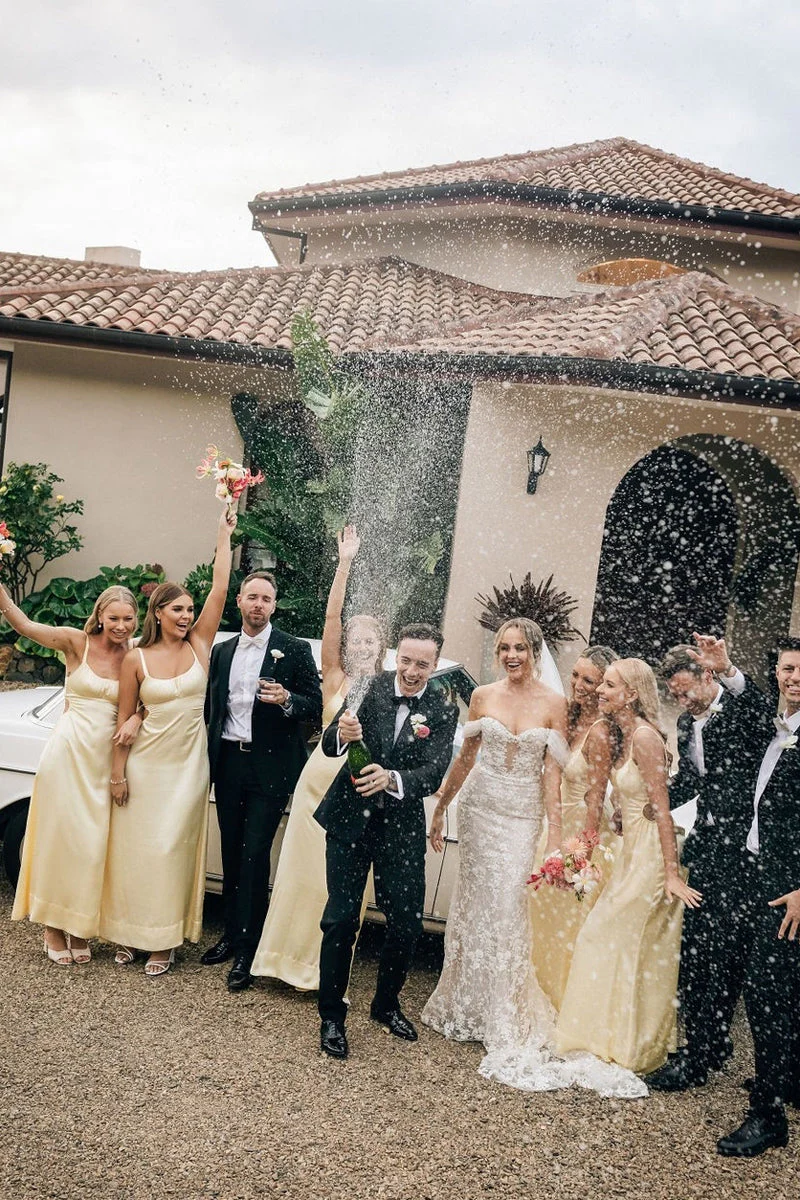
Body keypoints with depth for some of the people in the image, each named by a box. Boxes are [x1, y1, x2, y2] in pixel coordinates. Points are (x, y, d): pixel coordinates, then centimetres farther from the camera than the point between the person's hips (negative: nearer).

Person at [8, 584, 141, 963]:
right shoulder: (77, 642, -6)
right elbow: (23, 623, -16)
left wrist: (137, 718, -22)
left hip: (105, 758, 2)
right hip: (69, 750, -2)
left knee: (92, 844, 7)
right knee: (59, 836, 5)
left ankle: (79, 929, 23)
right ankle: (53, 928, 20)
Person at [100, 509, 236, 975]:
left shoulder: (200, 644, 0)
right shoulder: (136, 659, -3)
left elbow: (220, 590, -8)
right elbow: (124, 718, 0)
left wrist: (225, 537, -9)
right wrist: (118, 772, -3)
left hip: (188, 766, 0)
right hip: (146, 765, 0)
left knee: (172, 849, 4)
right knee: (136, 848, 7)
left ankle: (164, 940, 14)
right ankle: (131, 932, 23)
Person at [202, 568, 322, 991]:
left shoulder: (295, 650, -2)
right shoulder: (222, 652, 13)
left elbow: (316, 707, -3)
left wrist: (287, 700, -23)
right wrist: (211, 757, 11)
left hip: (269, 767, -5)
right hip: (229, 762, 5)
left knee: (255, 856, -6)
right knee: (231, 852, 12)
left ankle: (246, 953, 1)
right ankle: (231, 935, 26)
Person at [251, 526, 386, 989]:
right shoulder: (335, 679, -1)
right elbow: (332, 616, -9)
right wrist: (345, 563, -14)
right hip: (321, 781, 0)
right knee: (304, 869, 8)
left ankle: (329, 966, 22)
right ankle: (295, 954, 25)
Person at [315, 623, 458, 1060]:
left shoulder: (443, 710, -8)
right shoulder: (369, 687, -9)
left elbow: (434, 774, -17)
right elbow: (328, 745, -14)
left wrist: (392, 779, -36)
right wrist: (342, 734, -38)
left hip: (402, 827, 1)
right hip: (351, 818, -1)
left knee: (407, 922, 7)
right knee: (340, 918, 0)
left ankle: (386, 1003, 32)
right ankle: (331, 1016, 16)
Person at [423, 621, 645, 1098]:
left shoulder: (554, 704, -4)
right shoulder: (483, 696, 2)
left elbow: (553, 773, -5)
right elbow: (465, 757, 9)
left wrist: (556, 834, -9)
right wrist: (440, 807, 11)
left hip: (522, 816, -2)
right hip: (479, 808, 2)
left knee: (508, 907, -6)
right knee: (476, 902, 10)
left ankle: (506, 1023, 10)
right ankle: (467, 1004, 28)